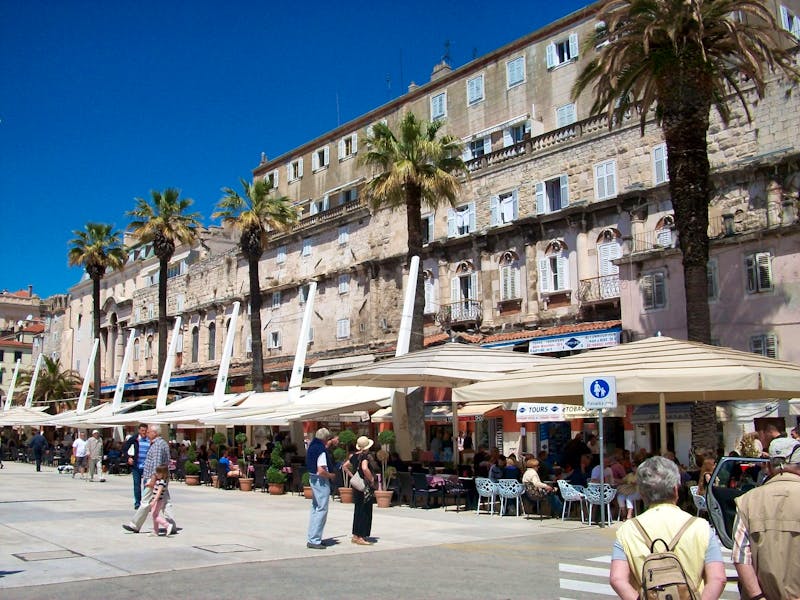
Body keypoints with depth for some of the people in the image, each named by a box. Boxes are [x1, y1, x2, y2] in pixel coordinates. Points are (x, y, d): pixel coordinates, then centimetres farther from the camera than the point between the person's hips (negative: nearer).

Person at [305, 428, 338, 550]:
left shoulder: (312, 445, 7)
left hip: (313, 478, 10)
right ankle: (314, 541, -5)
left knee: (315, 509, 17)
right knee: (321, 510, -5)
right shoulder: (321, 451, -20)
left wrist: (331, 443, 22)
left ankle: (311, 538, 23)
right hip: (321, 481, -10)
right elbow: (321, 471, -27)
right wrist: (331, 475, -11)